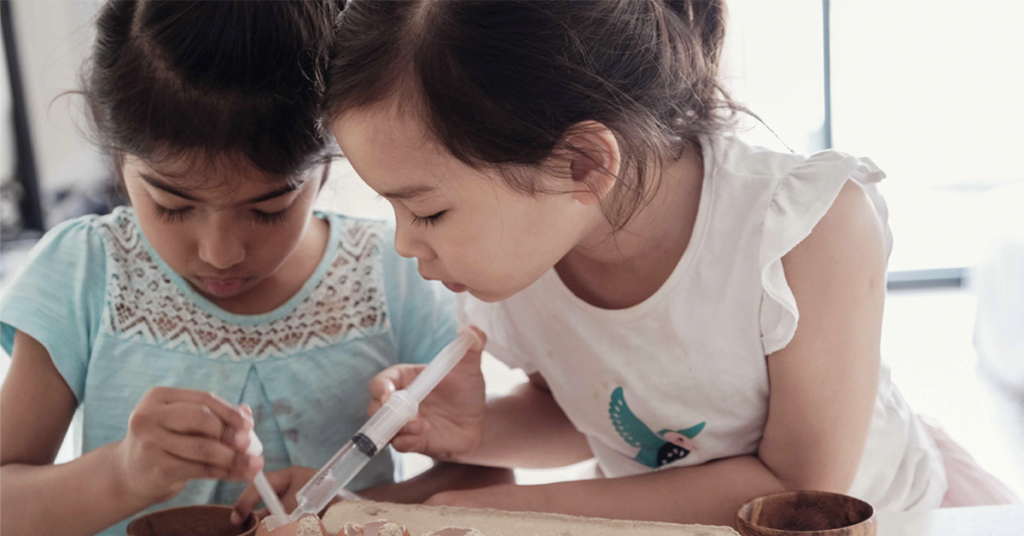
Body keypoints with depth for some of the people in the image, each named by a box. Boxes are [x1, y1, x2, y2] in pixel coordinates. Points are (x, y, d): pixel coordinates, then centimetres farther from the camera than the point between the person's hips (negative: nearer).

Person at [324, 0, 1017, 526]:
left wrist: (529, 505, -22)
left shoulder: (811, 223, -27)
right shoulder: (502, 266, -14)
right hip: (659, 523, 3)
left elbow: (801, 488, -20)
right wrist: (483, 432, -16)